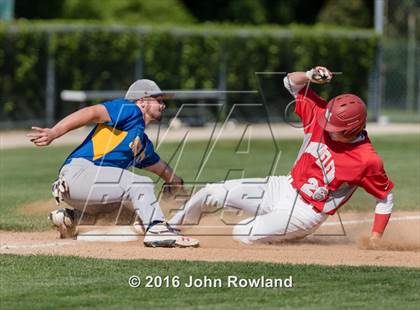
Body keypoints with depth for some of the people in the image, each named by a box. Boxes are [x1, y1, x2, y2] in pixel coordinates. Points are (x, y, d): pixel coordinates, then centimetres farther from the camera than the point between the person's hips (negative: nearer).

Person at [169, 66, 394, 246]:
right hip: (284, 188, 6)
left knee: (241, 235, -20)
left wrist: (374, 241, -15)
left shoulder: (367, 160, -25)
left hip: (305, 213, -6)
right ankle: (170, 231, 23)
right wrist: (310, 76, -23)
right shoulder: (321, 115, -11)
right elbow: (291, 83, -1)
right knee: (211, 193, -2)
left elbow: (385, 197, -12)